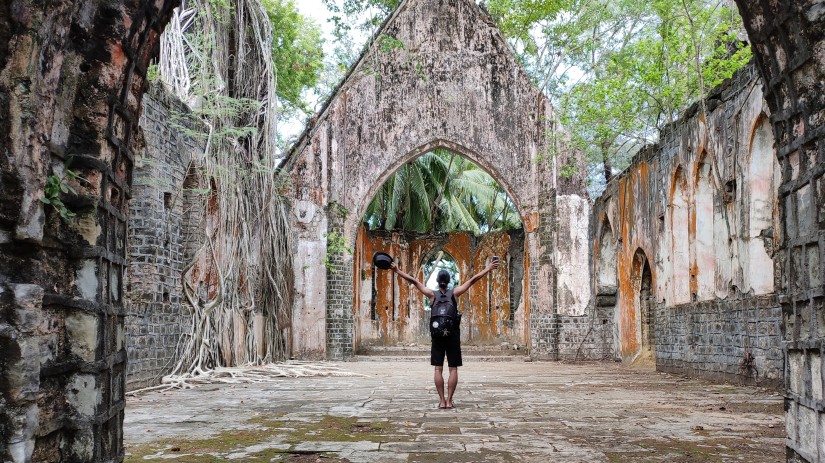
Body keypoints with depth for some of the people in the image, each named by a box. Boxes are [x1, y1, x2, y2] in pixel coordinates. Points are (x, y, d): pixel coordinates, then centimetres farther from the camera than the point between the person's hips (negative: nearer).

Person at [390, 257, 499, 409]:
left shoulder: (432, 294, -2)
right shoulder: (454, 293, -2)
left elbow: (413, 280, -1)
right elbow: (473, 280, 1)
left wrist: (396, 270, 2)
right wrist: (488, 269, 6)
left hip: (438, 334, 0)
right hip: (453, 334, 0)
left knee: (438, 369, 3)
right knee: (453, 369, 3)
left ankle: (442, 400, -1)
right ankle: (449, 401, -2)